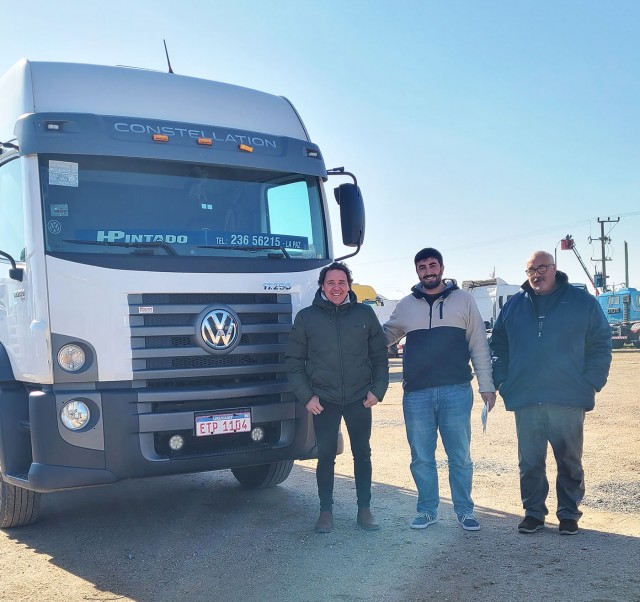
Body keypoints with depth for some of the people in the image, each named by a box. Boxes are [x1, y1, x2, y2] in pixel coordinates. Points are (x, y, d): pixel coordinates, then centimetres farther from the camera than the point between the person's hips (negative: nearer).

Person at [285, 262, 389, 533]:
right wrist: (306, 396, -5)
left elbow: (380, 356, 8)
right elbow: (293, 360, 3)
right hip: (323, 401, -1)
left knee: (362, 454, 8)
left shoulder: (365, 314, 3)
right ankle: (325, 511, 16)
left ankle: (364, 510, 20)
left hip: (359, 399, 1)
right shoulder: (306, 317, 1)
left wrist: (378, 390, -2)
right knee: (325, 456, 2)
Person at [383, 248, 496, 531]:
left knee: (460, 456, 5)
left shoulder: (463, 300, 6)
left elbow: (479, 345, 6)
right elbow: (385, 336, 22)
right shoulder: (406, 305, 10)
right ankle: (427, 510, 22)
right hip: (416, 394, 2)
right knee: (421, 458, 8)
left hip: (456, 391, -2)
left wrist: (486, 385, 2)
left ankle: (464, 510, 20)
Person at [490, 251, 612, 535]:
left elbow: (601, 345, 2)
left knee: (570, 460, 8)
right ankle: (533, 512, 19)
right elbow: (498, 347, 13)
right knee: (529, 461, 8)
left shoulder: (582, 302, 2)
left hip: (569, 398, -2)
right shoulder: (514, 306, 9)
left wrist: (592, 383, -6)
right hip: (525, 400, 2)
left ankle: (569, 514, 20)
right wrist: (503, 383, 3)